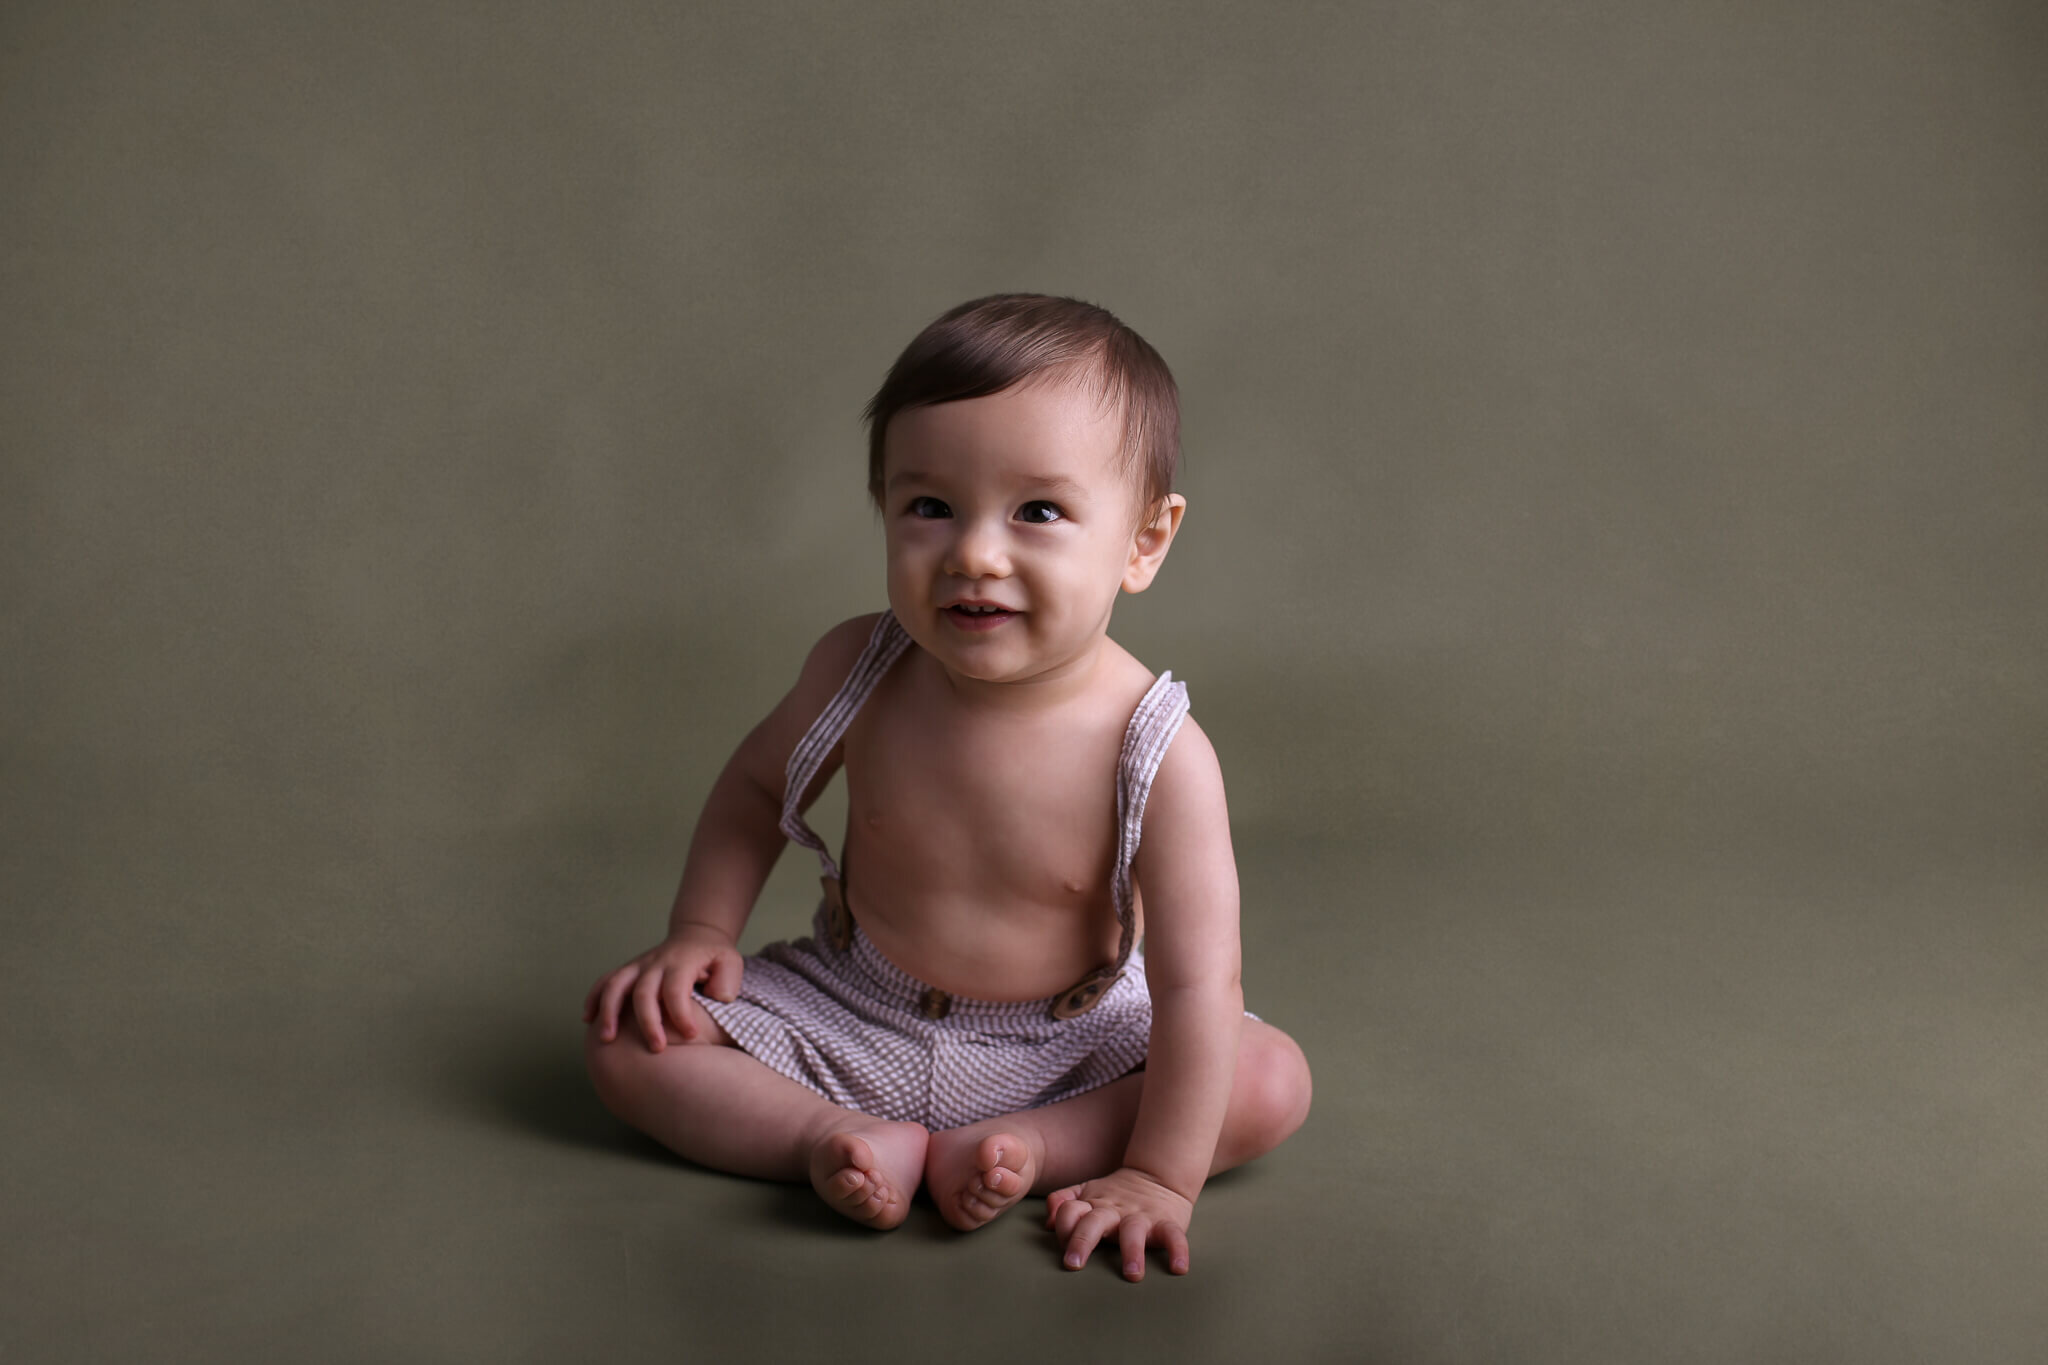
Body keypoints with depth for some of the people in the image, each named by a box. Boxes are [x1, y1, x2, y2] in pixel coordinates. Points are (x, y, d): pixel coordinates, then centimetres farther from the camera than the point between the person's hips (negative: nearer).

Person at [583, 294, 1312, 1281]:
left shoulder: (1160, 756, -27)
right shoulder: (858, 673, -17)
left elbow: (1195, 986, -24)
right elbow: (756, 787, 4)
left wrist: (1160, 1177, -26)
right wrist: (701, 930, -6)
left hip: (1064, 1044, -2)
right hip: (847, 1018, 2)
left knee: (1274, 1083, -21)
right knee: (627, 1034, -13)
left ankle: (1032, 1146, -23)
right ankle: (842, 1142, -21)